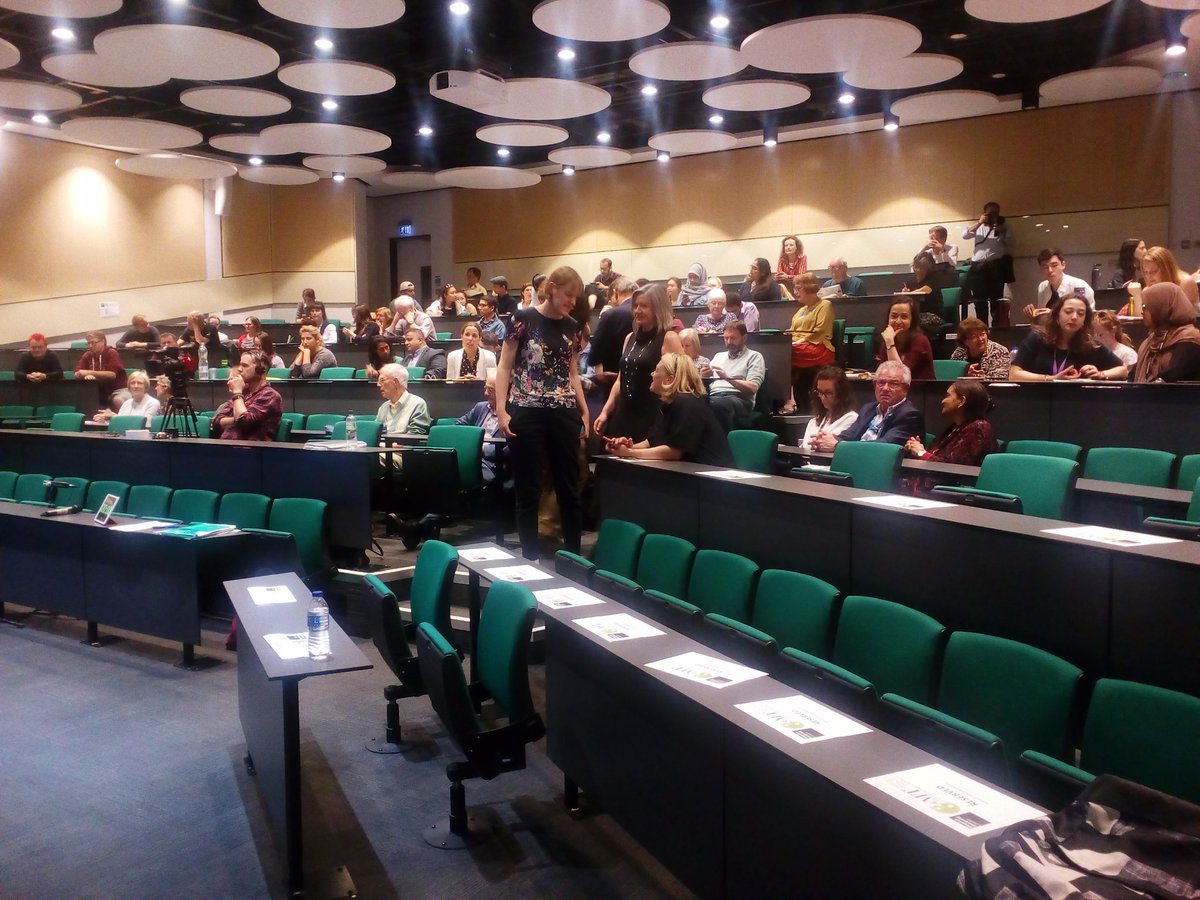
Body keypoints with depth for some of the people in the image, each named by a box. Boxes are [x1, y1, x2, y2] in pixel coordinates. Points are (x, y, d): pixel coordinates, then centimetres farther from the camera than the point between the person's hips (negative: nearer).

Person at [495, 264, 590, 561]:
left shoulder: (572, 326, 9)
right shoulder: (524, 319, -4)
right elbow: (505, 367, -4)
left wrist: (584, 411, 13)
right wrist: (501, 411, -13)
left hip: (564, 415, 5)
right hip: (527, 414, -4)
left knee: (570, 488, 9)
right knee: (528, 491, 2)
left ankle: (574, 556, 19)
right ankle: (530, 558, 13)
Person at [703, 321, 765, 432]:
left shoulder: (754, 356, 14)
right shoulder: (719, 356, 31)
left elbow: (752, 388, -1)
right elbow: (707, 384, 24)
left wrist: (728, 378, -11)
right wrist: (703, 377, 0)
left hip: (739, 399, -4)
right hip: (713, 396, 4)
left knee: (719, 404, -42)